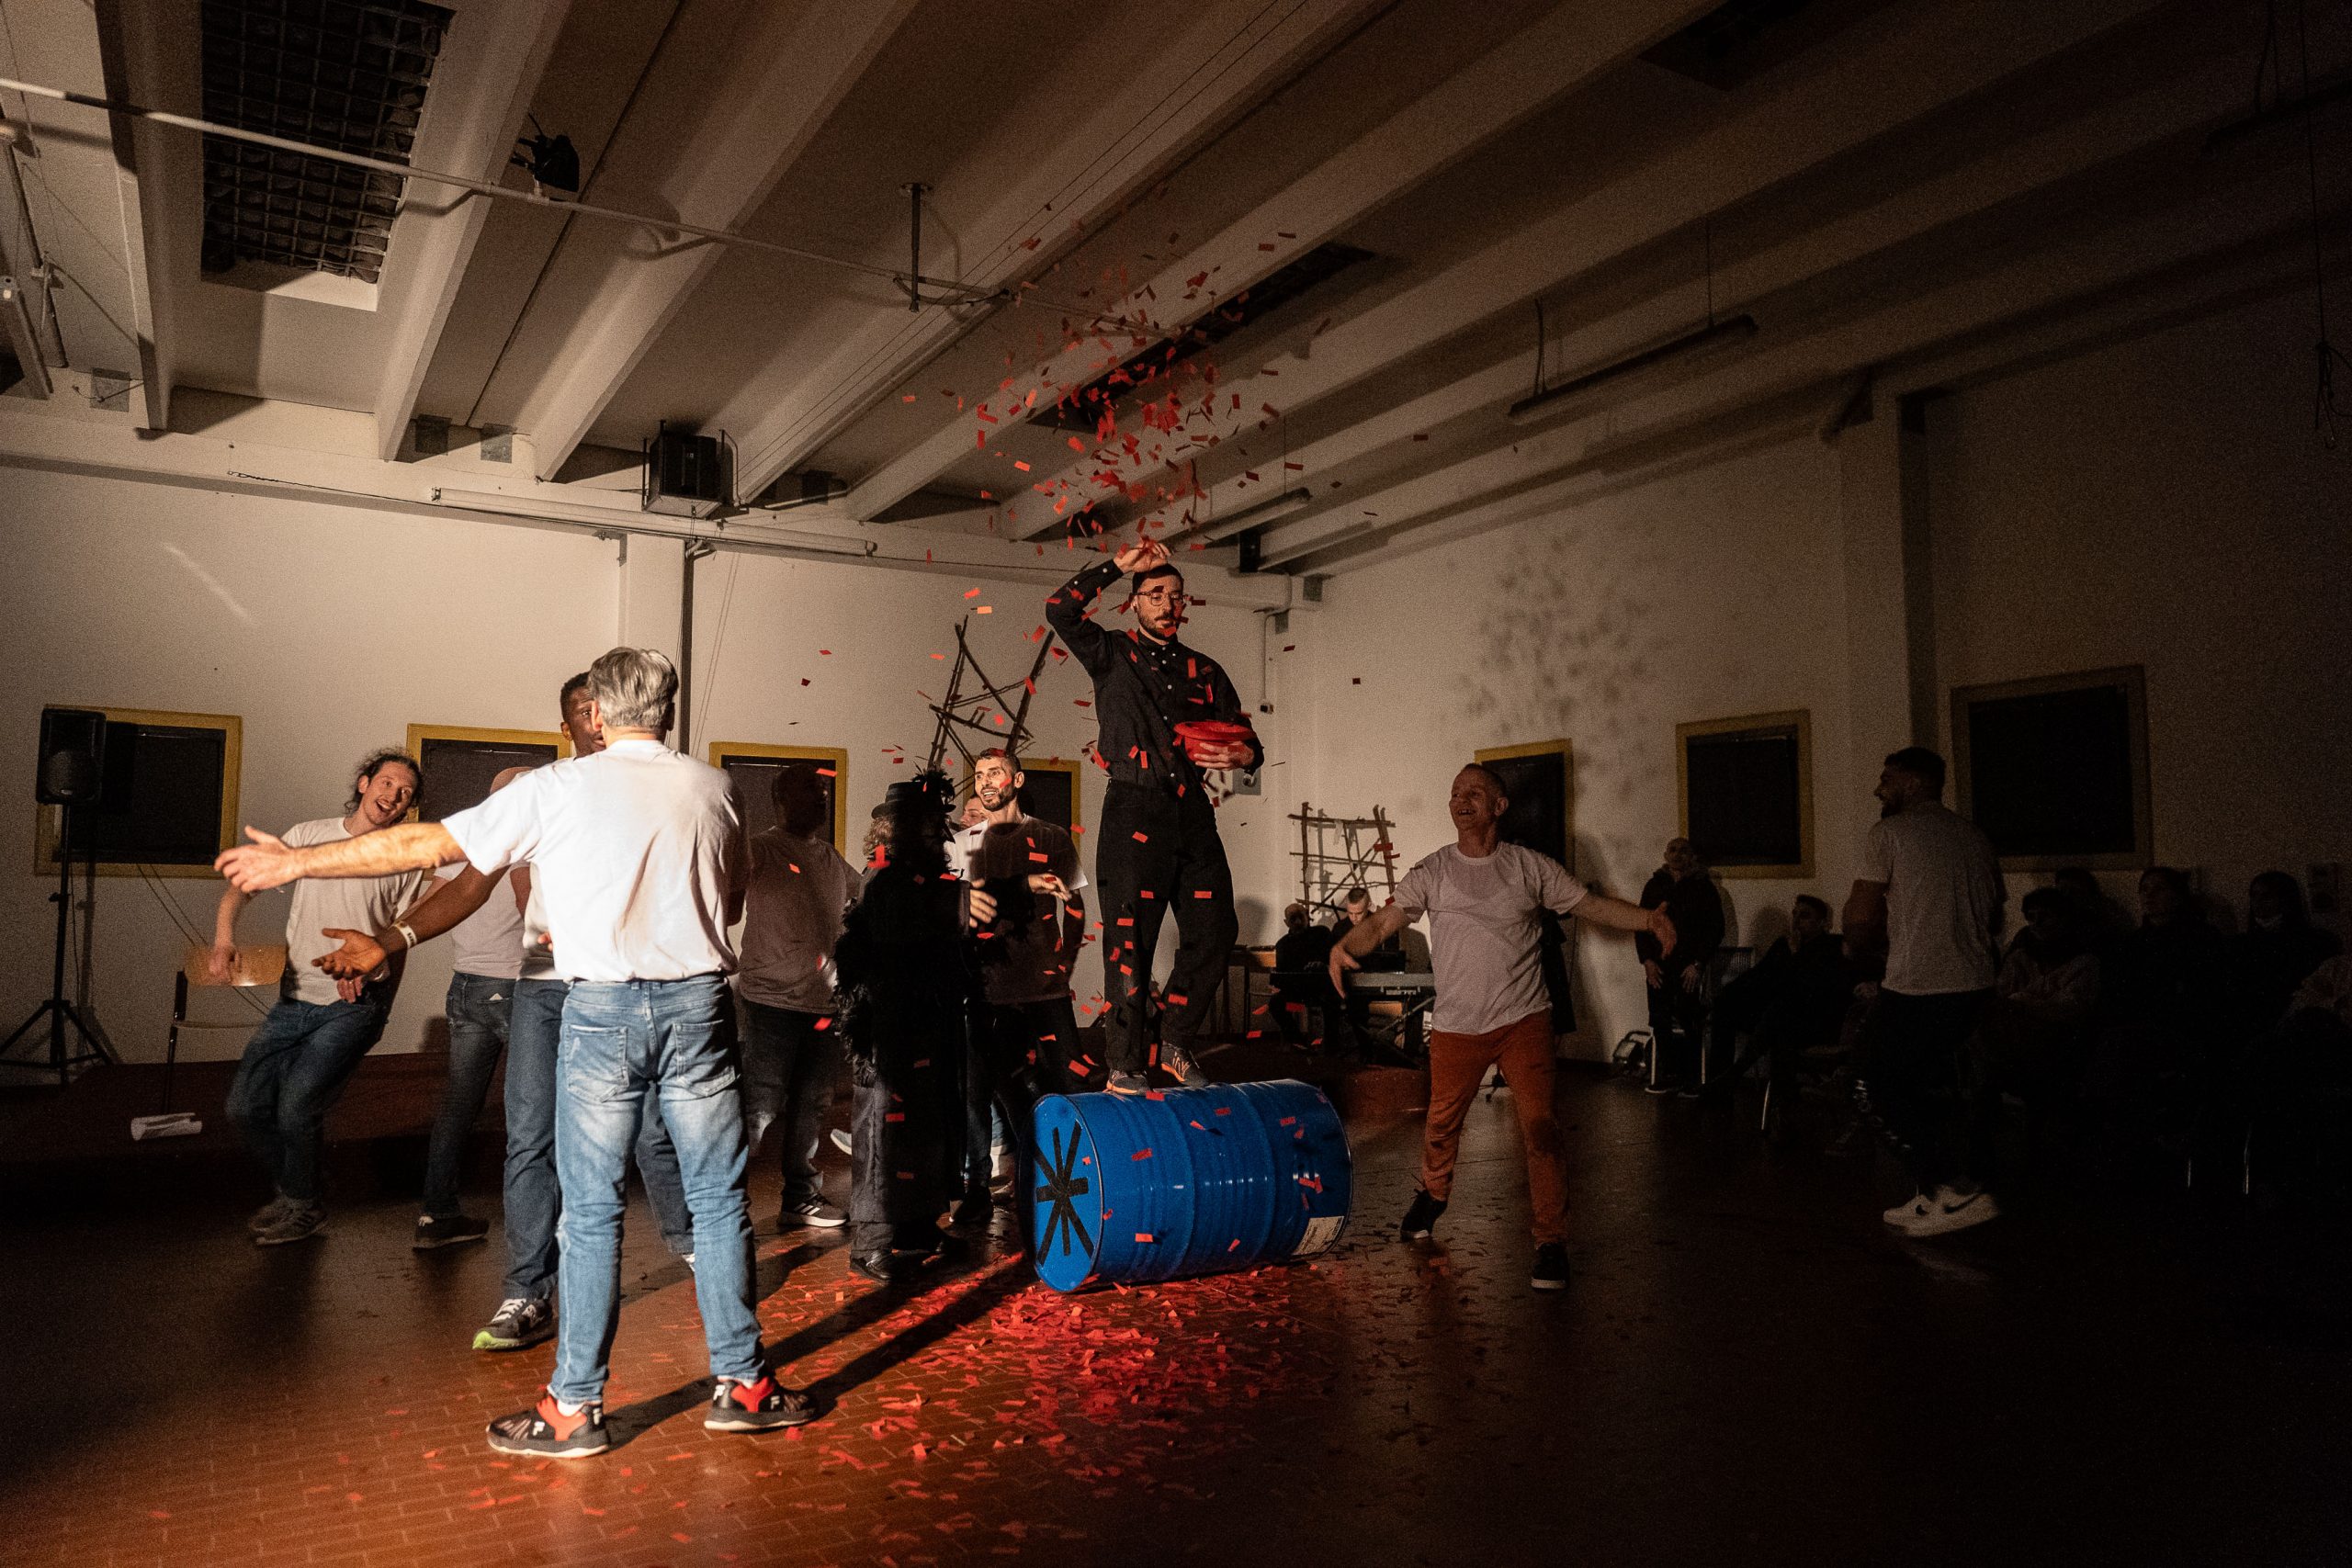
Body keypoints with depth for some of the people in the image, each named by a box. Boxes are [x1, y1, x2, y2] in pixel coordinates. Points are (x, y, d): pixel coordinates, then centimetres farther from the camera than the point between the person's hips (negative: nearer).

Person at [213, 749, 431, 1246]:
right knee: (244, 1105, 3)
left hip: (355, 1005, -4)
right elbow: (243, 886, 8)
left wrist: (369, 966, -21)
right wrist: (223, 938, -9)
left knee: (296, 1105, -14)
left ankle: (302, 1207, 12)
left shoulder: (405, 863, 0)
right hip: (294, 1000, 4)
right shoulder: (309, 835, 6)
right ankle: (290, 1188, 30)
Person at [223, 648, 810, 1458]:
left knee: (591, 1209, 7)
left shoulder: (560, 789, -3)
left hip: (604, 1007, -2)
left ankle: (575, 1405, 15)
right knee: (718, 1198, 9)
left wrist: (297, 861, 12)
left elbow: (426, 844, 0)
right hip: (698, 1000, 2)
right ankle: (741, 1383, 18)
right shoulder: (713, 788, 5)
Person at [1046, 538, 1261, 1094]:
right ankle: (1126, 1065, 3)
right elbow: (1060, 611, -7)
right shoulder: (1112, 655, 9)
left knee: (1214, 929, 0)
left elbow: (1247, 739, 19)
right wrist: (1118, 564, -4)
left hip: (1193, 814, 4)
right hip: (1134, 813, -4)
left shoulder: (1205, 671, 19)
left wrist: (1240, 754, -6)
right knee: (1130, 940, -4)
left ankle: (1177, 1045, 18)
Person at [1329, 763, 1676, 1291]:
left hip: (1523, 1019, -1)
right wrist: (1345, 944, -25)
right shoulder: (1432, 872, 2)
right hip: (1457, 1024, 1)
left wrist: (1649, 918, -10)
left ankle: (1551, 1242, 5)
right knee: (1441, 1123, 13)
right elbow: (1385, 920, -5)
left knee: (1540, 1127, -8)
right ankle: (1433, 1195, 43)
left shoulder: (1530, 866, 3)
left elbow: (1592, 905, 6)